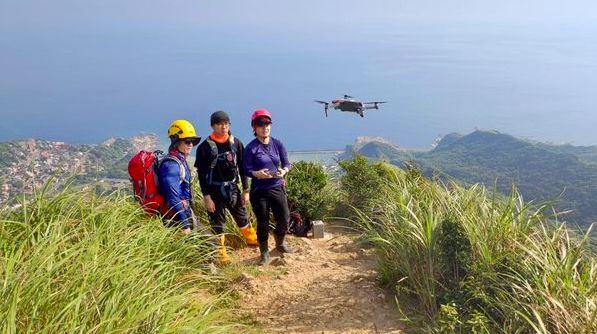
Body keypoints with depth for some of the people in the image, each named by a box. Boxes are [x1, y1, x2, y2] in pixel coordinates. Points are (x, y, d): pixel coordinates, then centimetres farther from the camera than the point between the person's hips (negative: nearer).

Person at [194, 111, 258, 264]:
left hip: (232, 188, 3)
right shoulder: (205, 147, -10)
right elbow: (201, 174, -9)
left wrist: (246, 190, 4)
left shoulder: (236, 143, 0)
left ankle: (252, 239, 39)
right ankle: (221, 252, 18)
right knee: (217, 222, 5)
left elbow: (242, 168, 5)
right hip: (215, 191, -3)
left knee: (242, 216, 17)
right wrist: (206, 197, -12)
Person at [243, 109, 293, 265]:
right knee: (263, 223, 6)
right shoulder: (251, 148, -9)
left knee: (284, 219, 8)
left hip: (277, 188, 3)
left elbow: (287, 163, 5)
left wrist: (283, 171, -17)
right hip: (259, 191, -3)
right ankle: (264, 253, 25)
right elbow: (247, 170, -9)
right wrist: (257, 173, -29)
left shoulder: (277, 144, 2)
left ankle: (280, 244, 37)